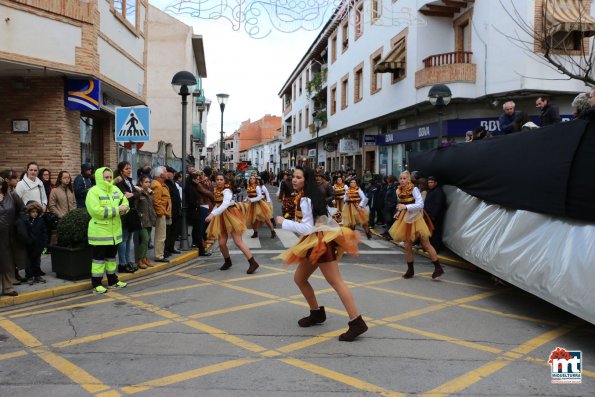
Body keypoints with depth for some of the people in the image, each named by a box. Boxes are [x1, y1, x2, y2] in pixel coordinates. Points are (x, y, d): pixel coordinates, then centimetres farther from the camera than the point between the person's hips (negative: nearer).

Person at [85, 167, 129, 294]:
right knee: (99, 258, -1)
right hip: (100, 231, -7)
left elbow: (125, 202, 11)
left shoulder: (115, 189, 10)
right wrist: (117, 209, -22)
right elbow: (96, 211, -23)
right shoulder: (93, 191, -12)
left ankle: (113, 281, 29)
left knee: (112, 256, 17)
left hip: (114, 230, 7)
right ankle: (96, 284, 7)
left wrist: (124, 207, -14)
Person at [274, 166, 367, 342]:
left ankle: (357, 323, -10)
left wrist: (284, 222, -13)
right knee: (299, 278, 14)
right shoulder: (306, 196, 14)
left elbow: (307, 228, -21)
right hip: (313, 242, 10)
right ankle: (317, 313, 27)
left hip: (320, 241, -10)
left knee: (336, 282, -11)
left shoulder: (306, 200, -17)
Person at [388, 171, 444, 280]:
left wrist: (406, 207, -33)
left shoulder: (414, 189, -16)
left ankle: (438, 268, 6)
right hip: (406, 220, 5)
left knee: (426, 244, -4)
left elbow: (420, 204, -24)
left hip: (417, 218, -5)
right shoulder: (399, 191, 0)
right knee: (407, 246, 6)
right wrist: (398, 212, 0)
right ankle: (410, 270, 20)